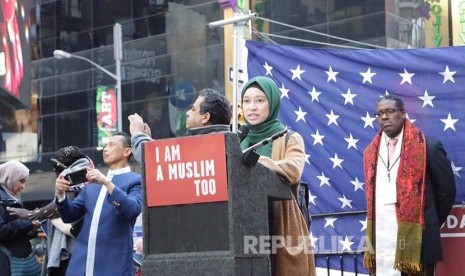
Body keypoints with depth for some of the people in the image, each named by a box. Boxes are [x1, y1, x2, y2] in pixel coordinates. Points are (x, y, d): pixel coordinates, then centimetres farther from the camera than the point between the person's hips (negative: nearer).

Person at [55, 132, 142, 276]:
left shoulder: (135, 180, 2)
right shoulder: (92, 182, 21)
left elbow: (134, 209, -16)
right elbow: (70, 215, 19)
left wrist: (106, 182, -23)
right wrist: (61, 194, 0)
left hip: (113, 264, -5)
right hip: (82, 264, 6)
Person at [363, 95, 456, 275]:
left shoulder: (428, 147, -4)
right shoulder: (371, 152, 11)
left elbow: (446, 190, 2)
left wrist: (429, 225, 9)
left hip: (416, 243, -4)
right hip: (380, 243, 4)